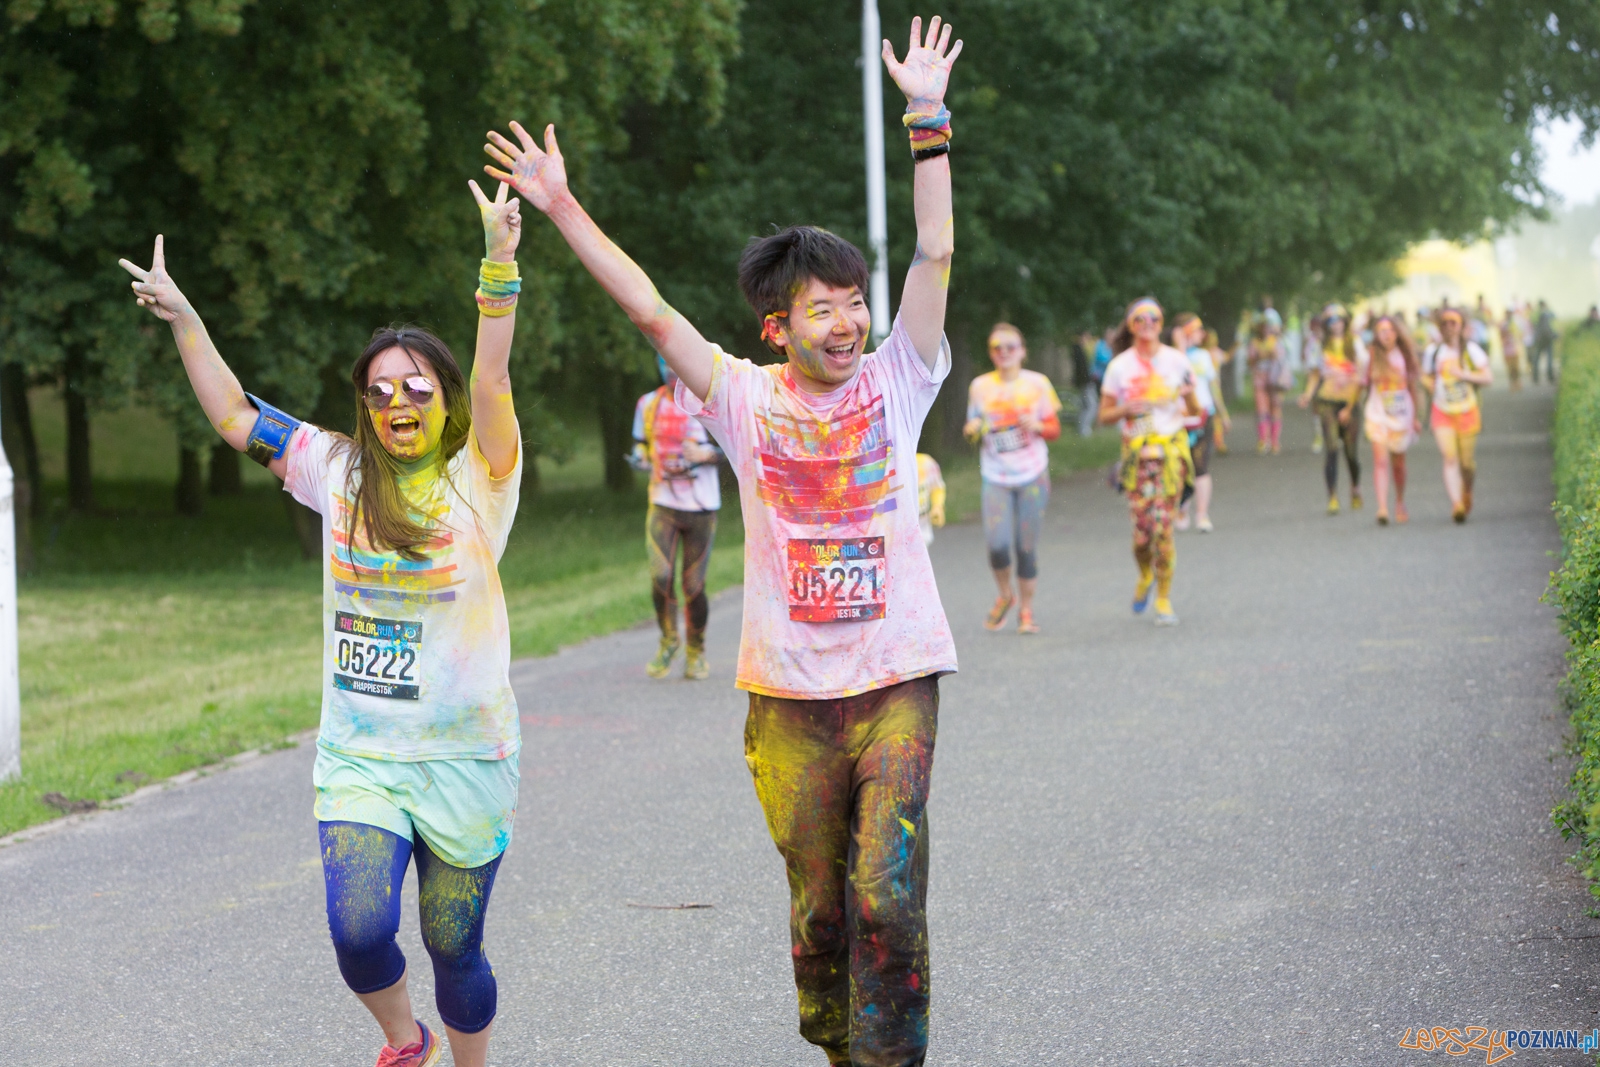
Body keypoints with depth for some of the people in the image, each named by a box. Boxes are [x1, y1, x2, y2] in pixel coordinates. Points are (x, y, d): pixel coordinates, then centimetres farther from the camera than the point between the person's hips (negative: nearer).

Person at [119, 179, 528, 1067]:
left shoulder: (479, 477, -3)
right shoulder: (339, 472, 6)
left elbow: (491, 381, -18)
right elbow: (236, 418, 14)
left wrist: (499, 264, -29)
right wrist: (183, 318, 12)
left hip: (465, 754, -2)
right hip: (359, 753, 2)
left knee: (453, 946, 5)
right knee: (359, 930, -13)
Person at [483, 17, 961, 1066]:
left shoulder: (894, 382, 3)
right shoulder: (746, 399, 2)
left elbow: (936, 255, -2)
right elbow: (652, 311, -1)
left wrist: (928, 117, -6)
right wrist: (563, 209, -5)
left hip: (897, 681, -1)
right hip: (791, 692, 1)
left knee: (889, 895, -10)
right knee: (820, 902, 8)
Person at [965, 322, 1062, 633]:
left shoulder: (1037, 384, 2)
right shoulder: (980, 386, 4)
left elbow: (1055, 429, 6)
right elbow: (973, 429, 12)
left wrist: (1037, 426, -15)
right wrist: (972, 429, -11)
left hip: (1032, 476, 0)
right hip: (995, 477, 0)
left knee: (1026, 547, -1)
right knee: (998, 545, -14)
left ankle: (1026, 611, 15)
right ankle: (1005, 595, 15)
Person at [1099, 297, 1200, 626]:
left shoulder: (1176, 361, 4)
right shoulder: (1120, 366, 4)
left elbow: (1195, 412, 8)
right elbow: (1105, 415, 7)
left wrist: (1189, 397, -14)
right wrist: (1127, 409, -13)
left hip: (1172, 448, 0)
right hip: (1137, 450, 0)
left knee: (1163, 526, -6)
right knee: (1142, 530, -7)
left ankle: (1164, 599, 6)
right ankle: (1145, 575, 27)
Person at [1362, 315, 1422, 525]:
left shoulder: (1404, 356, 3)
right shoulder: (1373, 356, -2)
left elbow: (1412, 387, 10)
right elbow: (1365, 383, 3)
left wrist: (1415, 417, 12)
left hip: (1401, 413, 2)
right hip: (1378, 413, -2)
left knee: (1399, 462, 12)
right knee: (1380, 460, -15)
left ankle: (1400, 504, 32)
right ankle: (1382, 508, -24)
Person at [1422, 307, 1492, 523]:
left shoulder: (1471, 350, -2)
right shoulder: (1433, 352, 5)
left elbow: (1488, 377, -5)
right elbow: (1426, 376, 21)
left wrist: (1463, 374, -18)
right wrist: (1433, 387, 1)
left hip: (1467, 412, -1)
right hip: (1442, 413, 1)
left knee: (1467, 461, 6)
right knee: (1449, 458, -16)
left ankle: (1467, 493, 36)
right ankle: (1456, 504, -25)